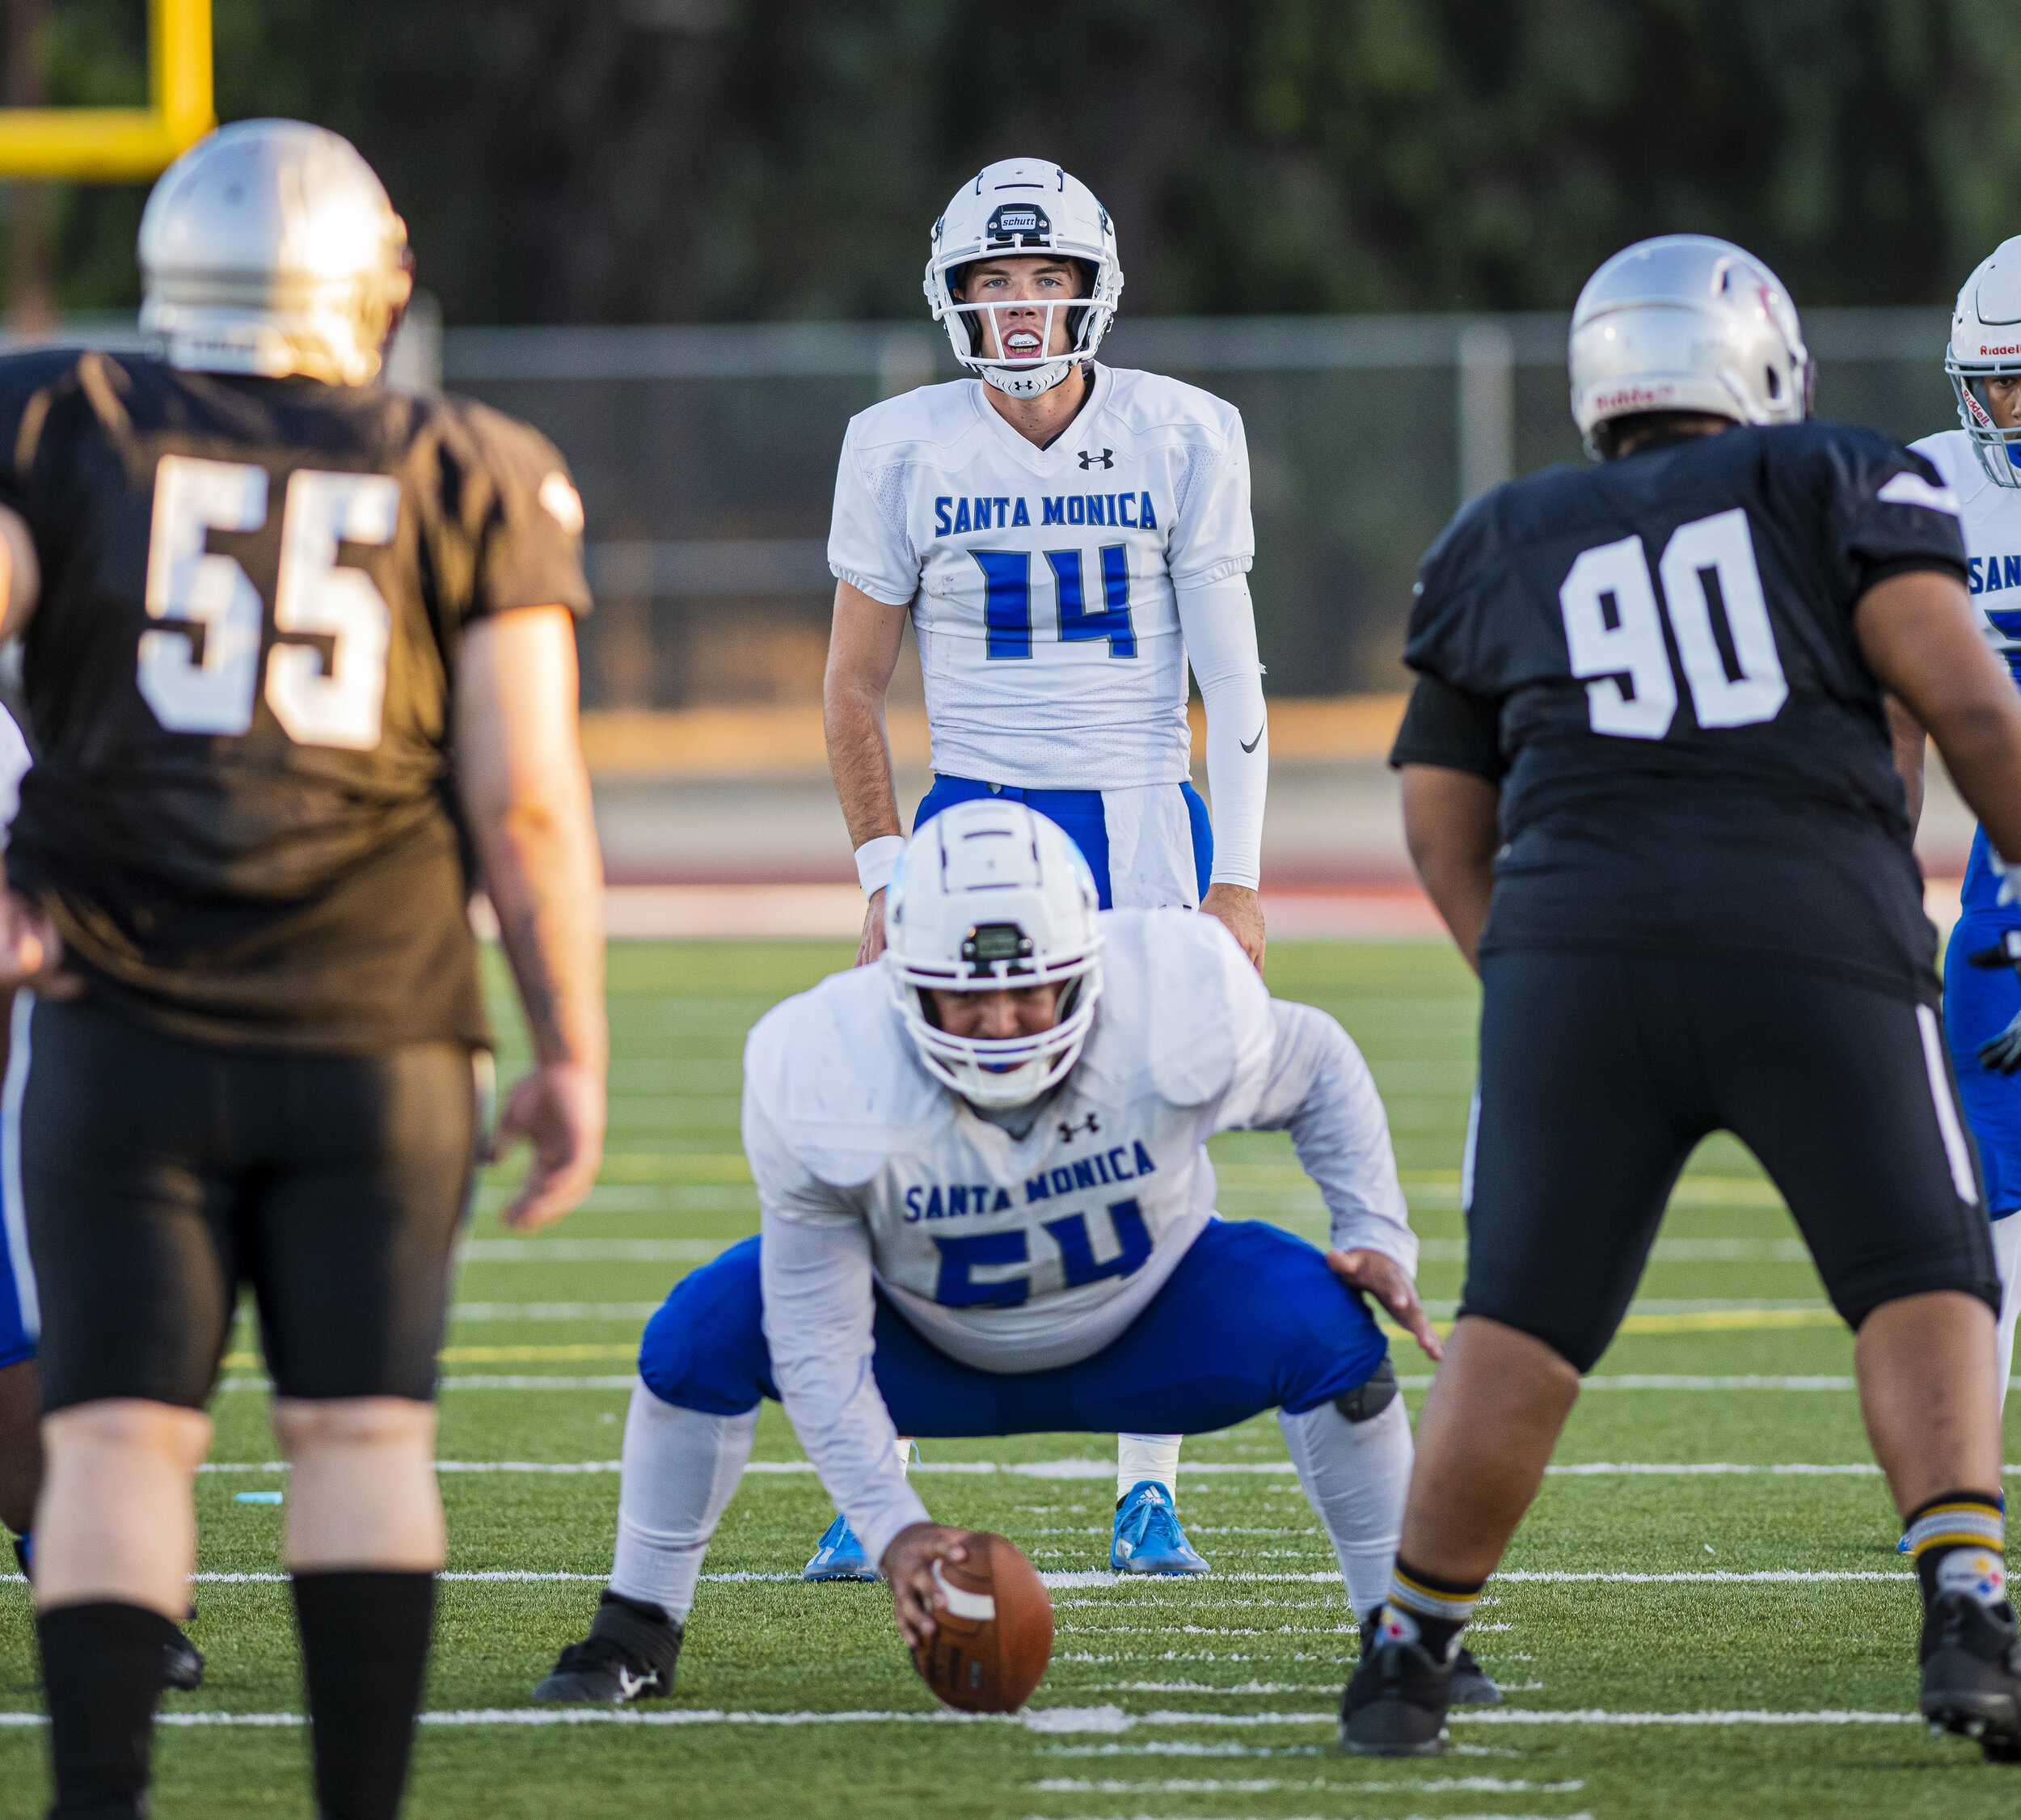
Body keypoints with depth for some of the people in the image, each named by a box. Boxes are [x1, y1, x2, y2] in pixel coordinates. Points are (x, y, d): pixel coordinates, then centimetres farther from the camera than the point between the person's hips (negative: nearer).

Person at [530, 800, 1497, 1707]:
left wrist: (1376, 1235, -14)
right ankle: (637, 1635, 0)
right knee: (703, 1331, -23)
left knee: (1323, 1326, -26)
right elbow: (818, 1348, -24)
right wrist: (892, 1527, -32)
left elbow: (1318, 1070, -7)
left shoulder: (1178, 1002, -33)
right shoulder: (825, 1084, -34)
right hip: (934, 1351, 0)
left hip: (1145, 1326, 0)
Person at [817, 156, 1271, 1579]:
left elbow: (1230, 675, 2)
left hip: (1141, 825, 0)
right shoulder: (904, 451, -1)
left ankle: (1150, 1489, 10)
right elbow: (855, 685, 7)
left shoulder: (1182, 441, -2)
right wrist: (884, 870, 0)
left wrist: (1236, 878, -4)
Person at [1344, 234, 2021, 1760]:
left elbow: (1446, 826, 23)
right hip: (1816, 944, -2)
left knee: (1521, 1328, 8)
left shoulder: (1496, 548, 22)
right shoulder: (1837, 486, 13)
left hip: (1573, 944, 2)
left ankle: (1412, 1656, 11)